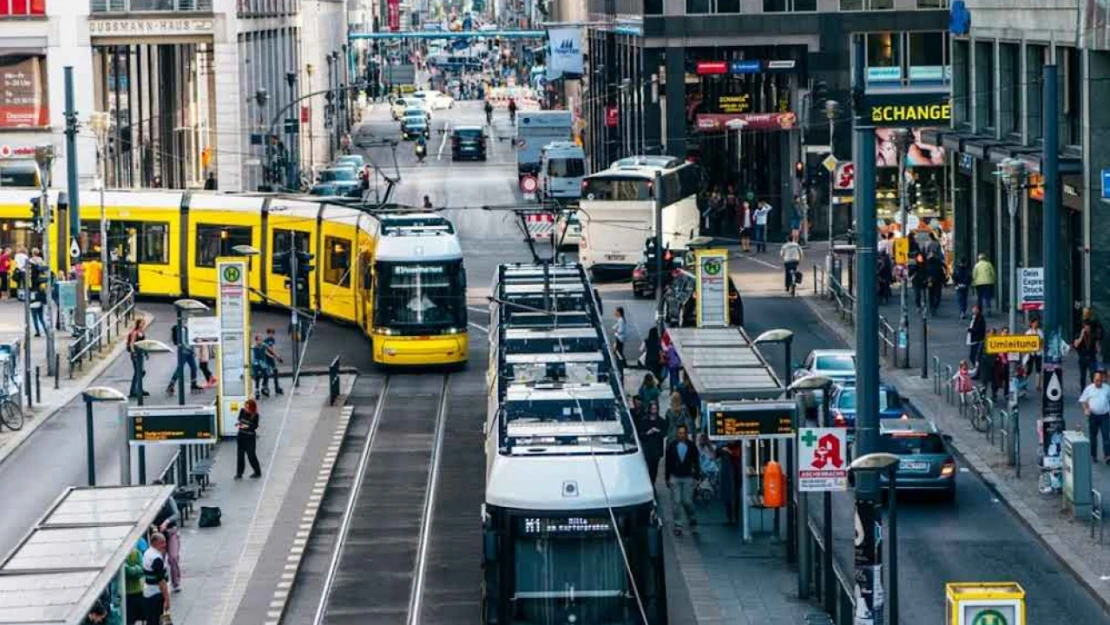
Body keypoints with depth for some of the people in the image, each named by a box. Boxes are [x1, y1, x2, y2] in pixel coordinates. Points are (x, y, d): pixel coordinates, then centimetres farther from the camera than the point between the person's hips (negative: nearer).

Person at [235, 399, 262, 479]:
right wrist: (239, 423, -12)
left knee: (251, 455, 3)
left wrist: (247, 426, -29)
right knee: (240, 454, 6)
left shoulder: (255, 415, -17)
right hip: (241, 435, 4)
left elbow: (255, 426, -12)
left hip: (250, 437, -4)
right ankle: (239, 473, 16)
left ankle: (257, 472, 23)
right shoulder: (242, 411, -6)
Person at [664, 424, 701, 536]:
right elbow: (667, 463, 6)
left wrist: (697, 476, 1)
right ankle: (678, 526, 4)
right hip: (675, 478, 1)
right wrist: (668, 478, 4)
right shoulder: (671, 446, 2)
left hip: (688, 478, -1)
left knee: (687, 501, -3)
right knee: (676, 502, -2)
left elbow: (696, 462, 7)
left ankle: (693, 522, 20)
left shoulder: (691, 446, 2)